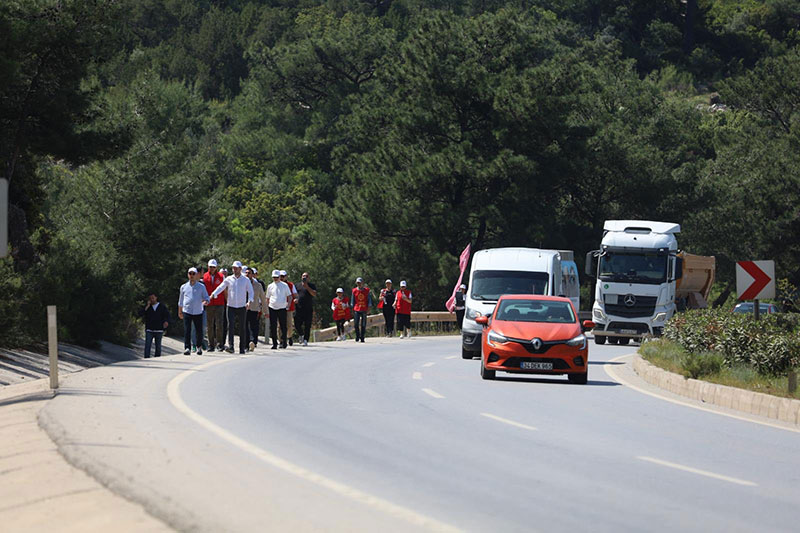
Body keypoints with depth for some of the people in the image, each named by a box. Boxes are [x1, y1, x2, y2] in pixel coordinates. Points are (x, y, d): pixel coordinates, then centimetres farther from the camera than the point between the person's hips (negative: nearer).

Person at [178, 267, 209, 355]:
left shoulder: (201, 287, 6)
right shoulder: (184, 287, 10)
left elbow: (206, 297, 5)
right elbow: (181, 301, 19)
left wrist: (205, 301, -19)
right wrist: (180, 312, 21)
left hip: (198, 312, 0)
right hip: (187, 312, 0)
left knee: (199, 331, 4)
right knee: (187, 331, -10)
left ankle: (199, 347, 24)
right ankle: (187, 348, -10)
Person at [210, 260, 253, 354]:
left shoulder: (246, 280, 3)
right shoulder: (229, 279, 4)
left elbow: (250, 292, 1)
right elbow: (220, 288, -3)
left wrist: (249, 302, -17)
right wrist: (212, 295, -19)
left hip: (242, 307, 0)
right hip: (231, 307, 0)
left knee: (242, 328, 5)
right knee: (230, 326, -15)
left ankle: (242, 348, 12)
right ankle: (230, 346, -22)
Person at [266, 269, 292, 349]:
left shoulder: (284, 285, 8)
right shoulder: (270, 286, 12)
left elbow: (289, 296, 10)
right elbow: (268, 298, 18)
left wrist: (288, 304, -6)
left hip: (282, 308, -2)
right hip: (272, 308, 2)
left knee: (283, 326, -2)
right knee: (273, 327, -2)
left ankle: (283, 342, 7)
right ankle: (274, 344, 3)